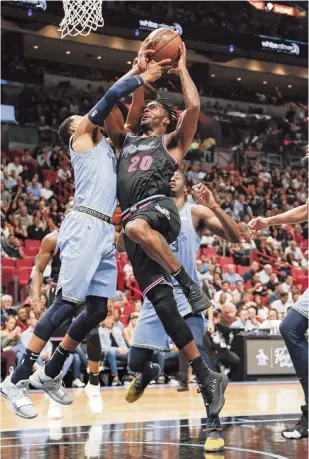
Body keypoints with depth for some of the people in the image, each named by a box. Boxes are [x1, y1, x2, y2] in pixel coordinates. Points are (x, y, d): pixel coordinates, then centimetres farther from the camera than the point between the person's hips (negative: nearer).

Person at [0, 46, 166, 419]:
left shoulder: (103, 142, 28)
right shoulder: (81, 135, 8)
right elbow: (110, 96, -2)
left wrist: (139, 70, 26)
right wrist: (141, 78, 7)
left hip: (105, 231, 9)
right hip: (84, 226, -9)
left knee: (97, 311, 5)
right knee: (66, 304, -14)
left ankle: (50, 374, 18)